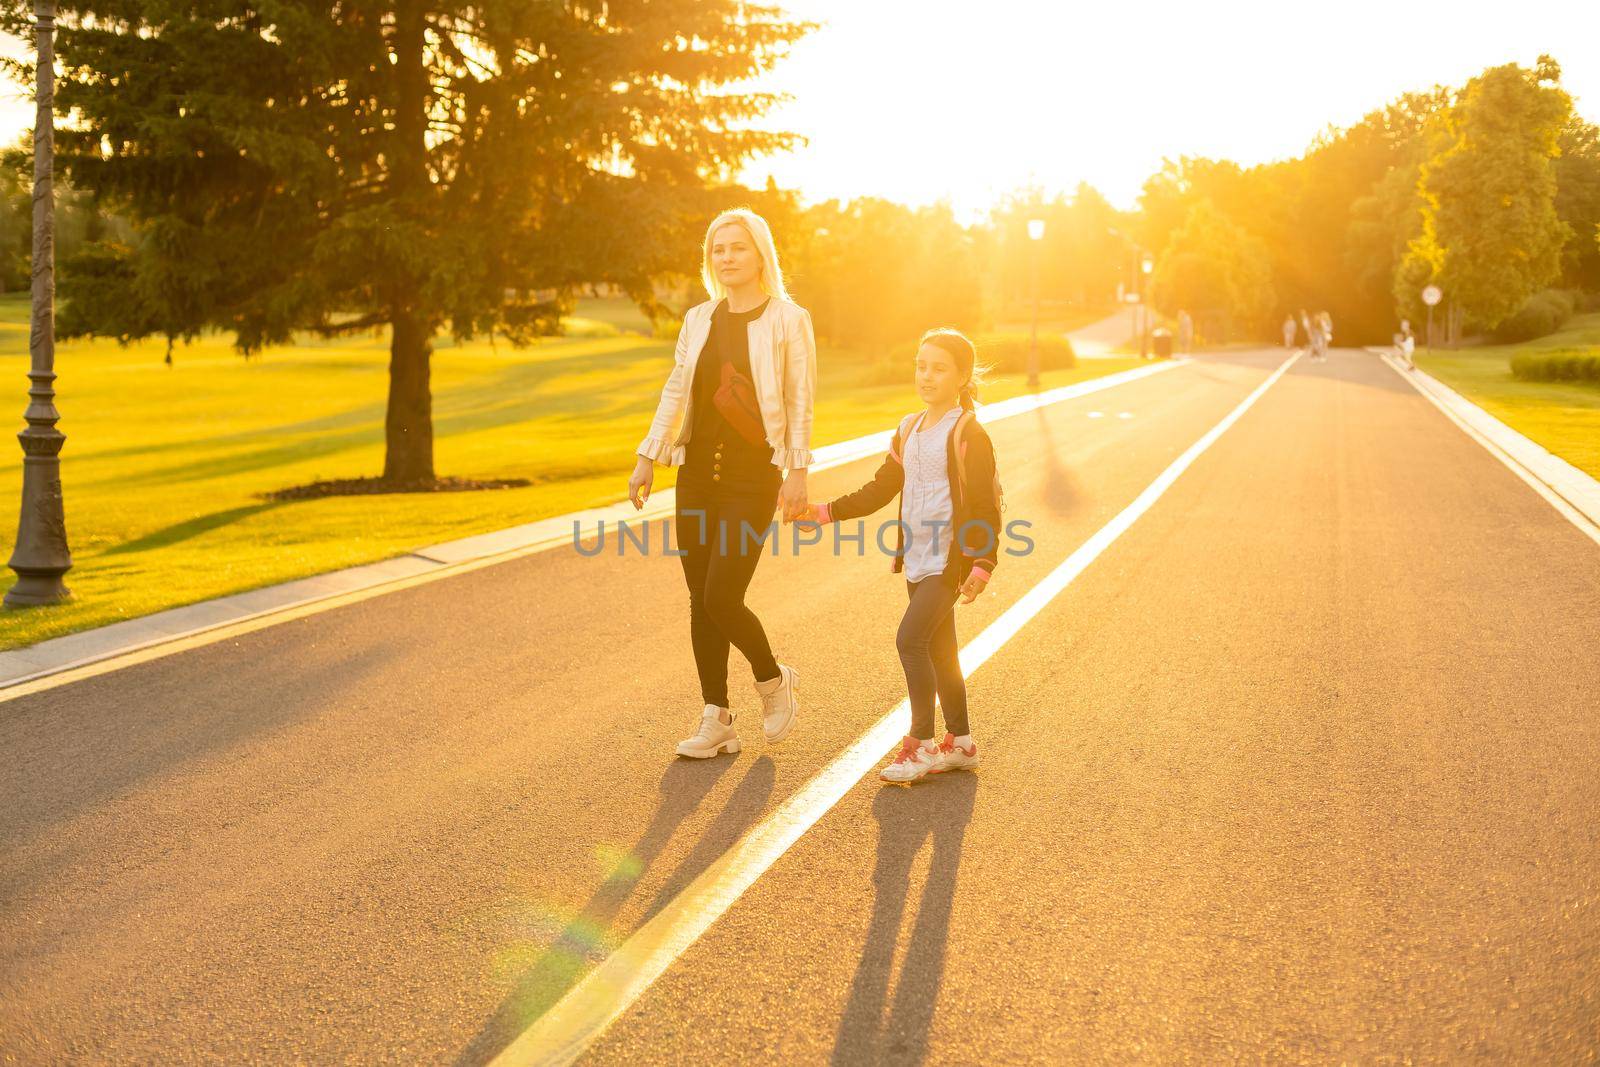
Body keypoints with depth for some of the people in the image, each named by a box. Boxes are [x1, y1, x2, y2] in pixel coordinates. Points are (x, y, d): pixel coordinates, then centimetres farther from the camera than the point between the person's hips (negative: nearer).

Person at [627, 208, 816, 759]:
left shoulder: (787, 320, -4)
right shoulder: (698, 320, 10)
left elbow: (800, 403, -5)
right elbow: (675, 392, 13)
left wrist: (798, 472, -10)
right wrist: (647, 457, 8)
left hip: (754, 476, -5)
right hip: (698, 472, 5)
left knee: (722, 598, -12)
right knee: (701, 601, 5)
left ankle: (774, 680, 16)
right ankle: (717, 720, 15)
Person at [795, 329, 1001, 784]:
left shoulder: (968, 434, -11)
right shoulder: (909, 430, 12)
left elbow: (986, 504, -13)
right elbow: (881, 488, 17)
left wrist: (983, 563, -20)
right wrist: (826, 512, 9)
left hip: (950, 560, -8)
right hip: (917, 559, 8)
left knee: (910, 639, -15)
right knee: (938, 649, 13)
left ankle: (921, 743, -7)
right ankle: (960, 742, 25)